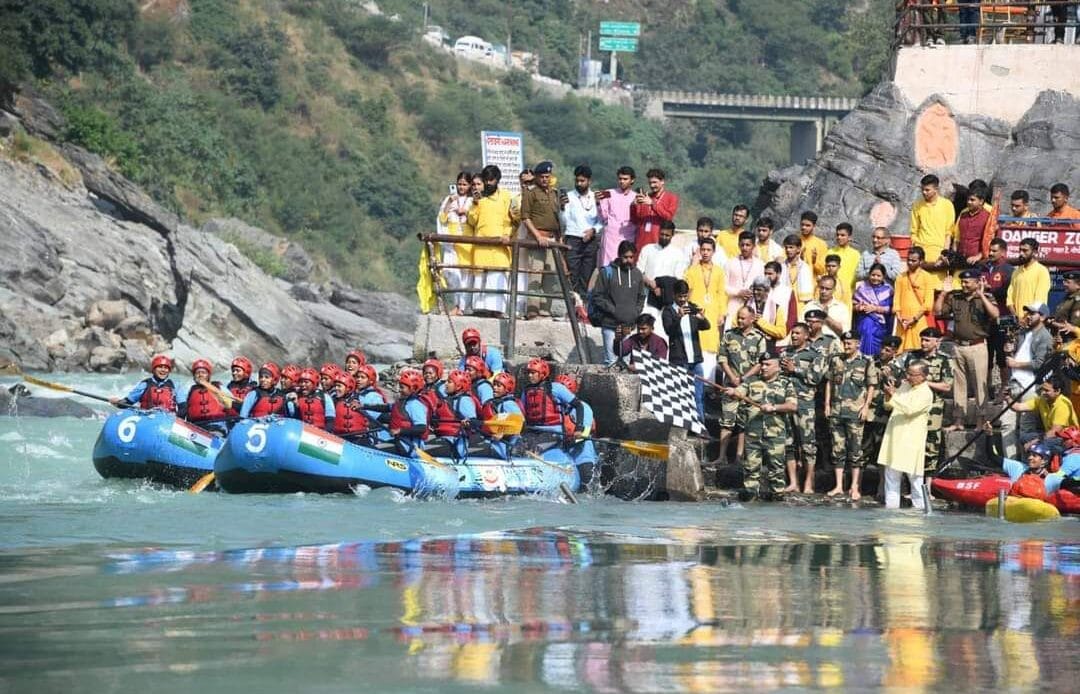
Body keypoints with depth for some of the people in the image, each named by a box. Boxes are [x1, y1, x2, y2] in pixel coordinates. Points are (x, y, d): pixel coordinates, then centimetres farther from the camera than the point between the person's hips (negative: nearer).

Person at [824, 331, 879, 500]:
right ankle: (839, 486, 12)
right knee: (838, 449, 6)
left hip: (856, 412, -4)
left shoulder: (867, 362, 0)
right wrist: (827, 404, 9)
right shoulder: (835, 361, 12)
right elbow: (829, 383, 16)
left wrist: (866, 406, -8)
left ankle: (855, 487, 1)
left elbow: (872, 386, 0)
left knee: (855, 449, -3)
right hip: (836, 411, 4)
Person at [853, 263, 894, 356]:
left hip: (880, 325, 0)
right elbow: (853, 304, 7)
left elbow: (890, 309, -3)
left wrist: (875, 308, -13)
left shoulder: (887, 289, 4)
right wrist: (858, 307, -15)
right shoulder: (862, 287, 5)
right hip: (864, 323, 0)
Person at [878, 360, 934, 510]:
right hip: (894, 437, 7)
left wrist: (893, 395, -25)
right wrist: (888, 397, -5)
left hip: (912, 440, -7)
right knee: (891, 474, 8)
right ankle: (891, 507, 13)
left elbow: (910, 409, -23)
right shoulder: (904, 386, 11)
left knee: (914, 476, 0)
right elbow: (888, 407, 16)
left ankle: (920, 507, 8)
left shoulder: (925, 394, -10)